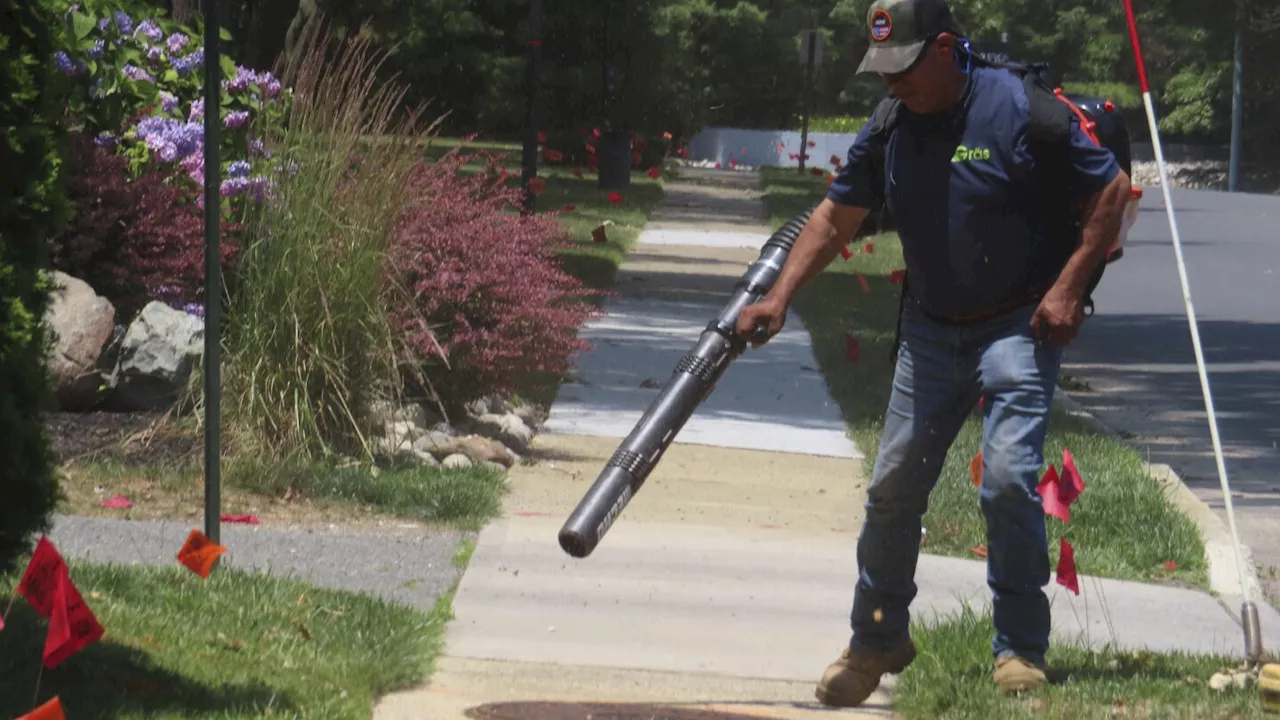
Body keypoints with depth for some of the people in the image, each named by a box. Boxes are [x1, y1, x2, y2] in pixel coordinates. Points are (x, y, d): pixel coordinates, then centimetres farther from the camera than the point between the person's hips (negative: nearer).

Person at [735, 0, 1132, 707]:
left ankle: (1020, 650, -7)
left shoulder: (1018, 109, -16)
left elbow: (1110, 188, -9)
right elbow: (836, 216, 12)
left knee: (1007, 476, -19)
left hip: (1018, 325, -6)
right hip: (930, 330, 6)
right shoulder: (889, 129, 0)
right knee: (893, 484, 6)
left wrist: (1069, 287, -14)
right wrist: (780, 296, 2)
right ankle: (877, 640, 24)